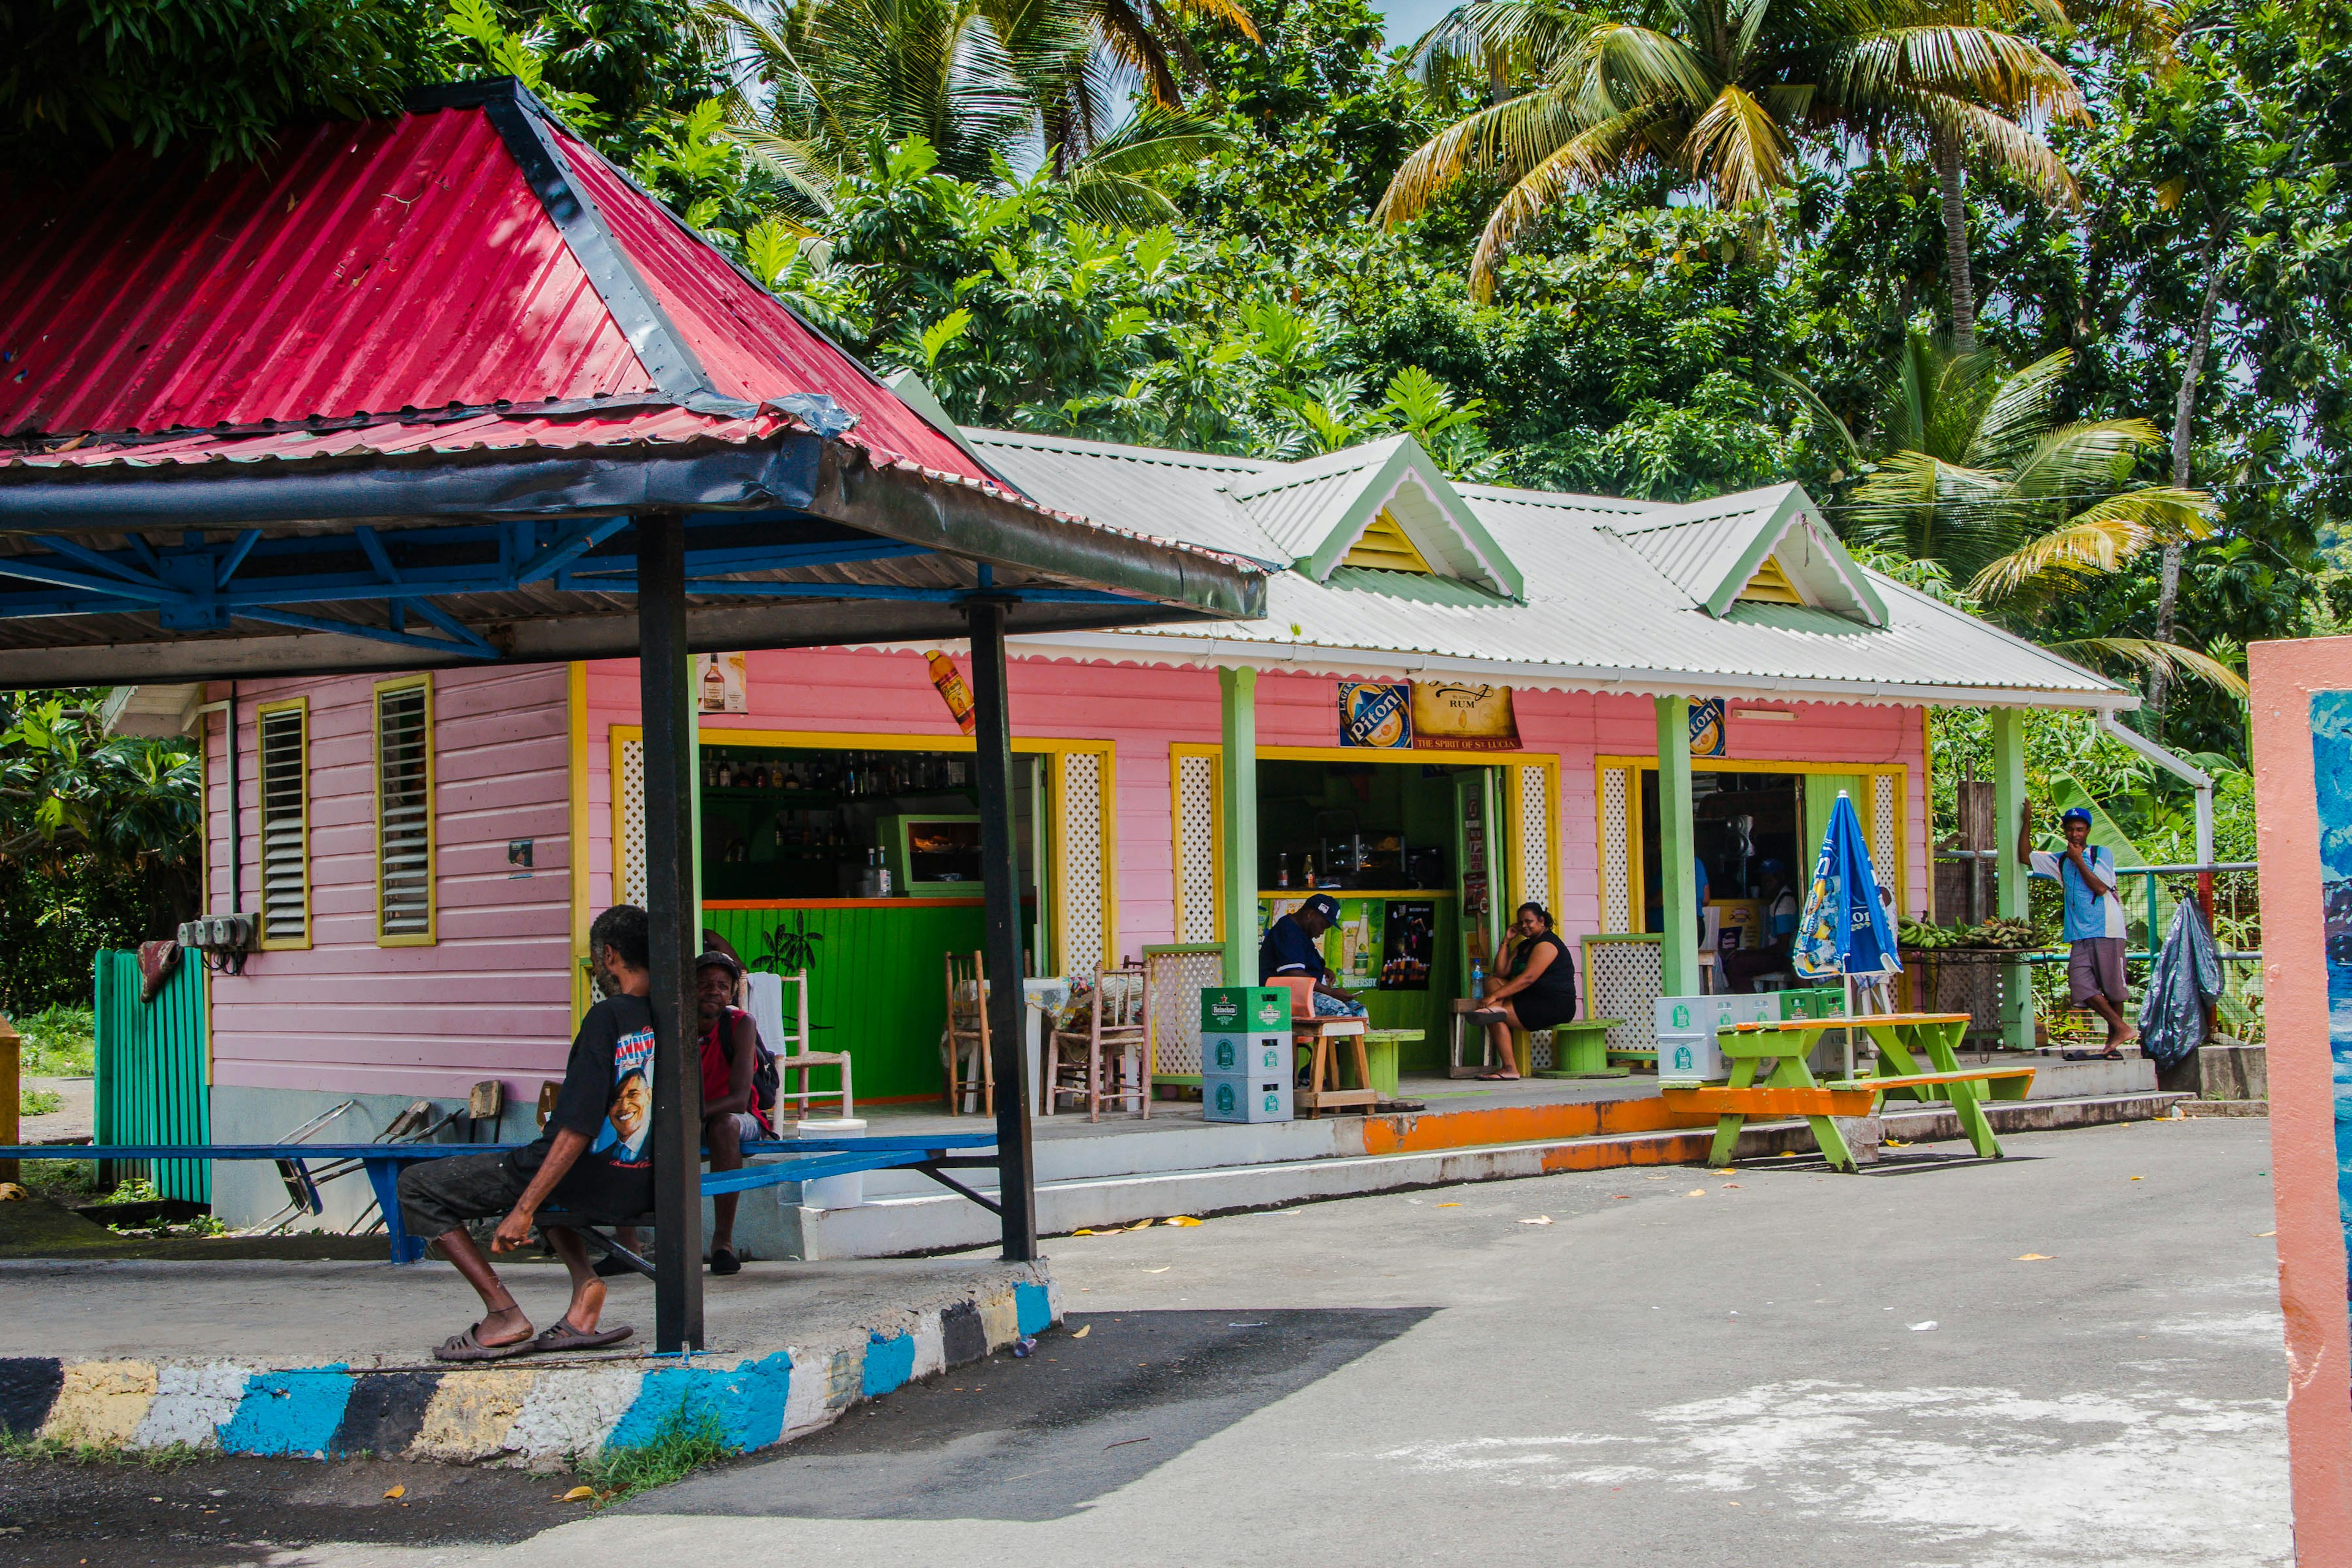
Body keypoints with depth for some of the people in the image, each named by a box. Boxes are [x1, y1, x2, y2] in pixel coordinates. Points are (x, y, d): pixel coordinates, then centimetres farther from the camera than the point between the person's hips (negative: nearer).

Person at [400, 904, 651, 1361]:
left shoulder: (607, 1018, -17)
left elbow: (577, 1130, -21)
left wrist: (523, 1211, -18)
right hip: (640, 1189, 7)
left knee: (416, 1185, 6)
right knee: (545, 1175, 40)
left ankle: (503, 1314, -3)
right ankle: (584, 1281, 13)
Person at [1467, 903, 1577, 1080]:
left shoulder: (1546, 944, -11)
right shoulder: (1524, 946, 21)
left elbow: (1528, 978, -23)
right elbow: (1501, 973, 10)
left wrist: (1494, 996, -26)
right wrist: (1507, 941, 5)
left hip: (1556, 1006, -10)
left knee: (1496, 1019, -22)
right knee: (1493, 981, -5)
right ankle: (1496, 1010, -36)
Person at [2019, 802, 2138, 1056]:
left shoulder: (2101, 854, 2)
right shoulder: (2060, 860, 17)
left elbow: (2100, 887, -11)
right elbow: (2025, 858, 15)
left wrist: (2079, 861, -6)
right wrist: (2027, 823, 8)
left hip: (2107, 931, -5)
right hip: (2080, 935, 5)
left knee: (2112, 987, -1)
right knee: (2082, 986, -9)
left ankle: (2113, 1039, 8)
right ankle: (2122, 1028, -1)